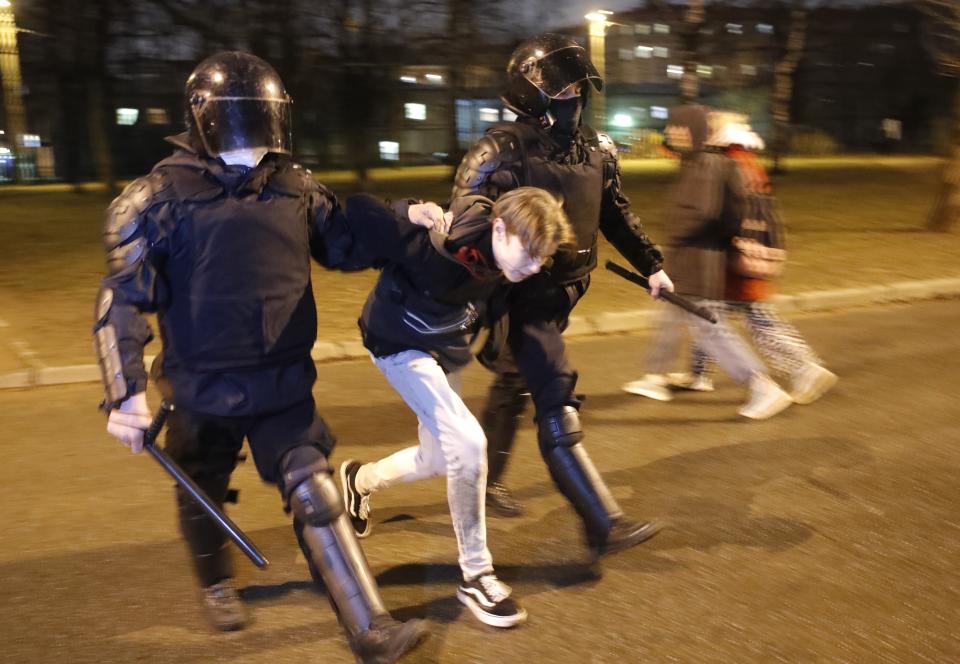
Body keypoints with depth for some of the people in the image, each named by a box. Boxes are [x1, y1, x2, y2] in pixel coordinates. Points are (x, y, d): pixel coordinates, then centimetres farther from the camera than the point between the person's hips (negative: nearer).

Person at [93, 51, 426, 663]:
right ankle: (217, 585, 51)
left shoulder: (297, 188, 0)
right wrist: (125, 394, -19)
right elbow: (122, 303, -13)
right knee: (202, 500, 20)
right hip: (202, 392, -1)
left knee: (316, 494, -5)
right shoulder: (160, 198, -12)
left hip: (284, 384, 2)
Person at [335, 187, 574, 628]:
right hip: (402, 345, -8)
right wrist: (408, 217, -39)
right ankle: (476, 575, -5)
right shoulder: (440, 250, -34)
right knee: (468, 443, -22)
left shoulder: (498, 252, -13)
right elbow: (359, 213, -31)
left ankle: (361, 479, 48)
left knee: (438, 459, 17)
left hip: (447, 349, 8)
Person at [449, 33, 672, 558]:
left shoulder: (595, 150, 4)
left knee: (513, 389, 23)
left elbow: (616, 215, 18)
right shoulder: (502, 153, -19)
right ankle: (604, 526, -3)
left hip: (561, 297, 8)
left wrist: (651, 266, 21)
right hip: (523, 302, -8)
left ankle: (485, 481, 42)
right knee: (557, 413, -8)